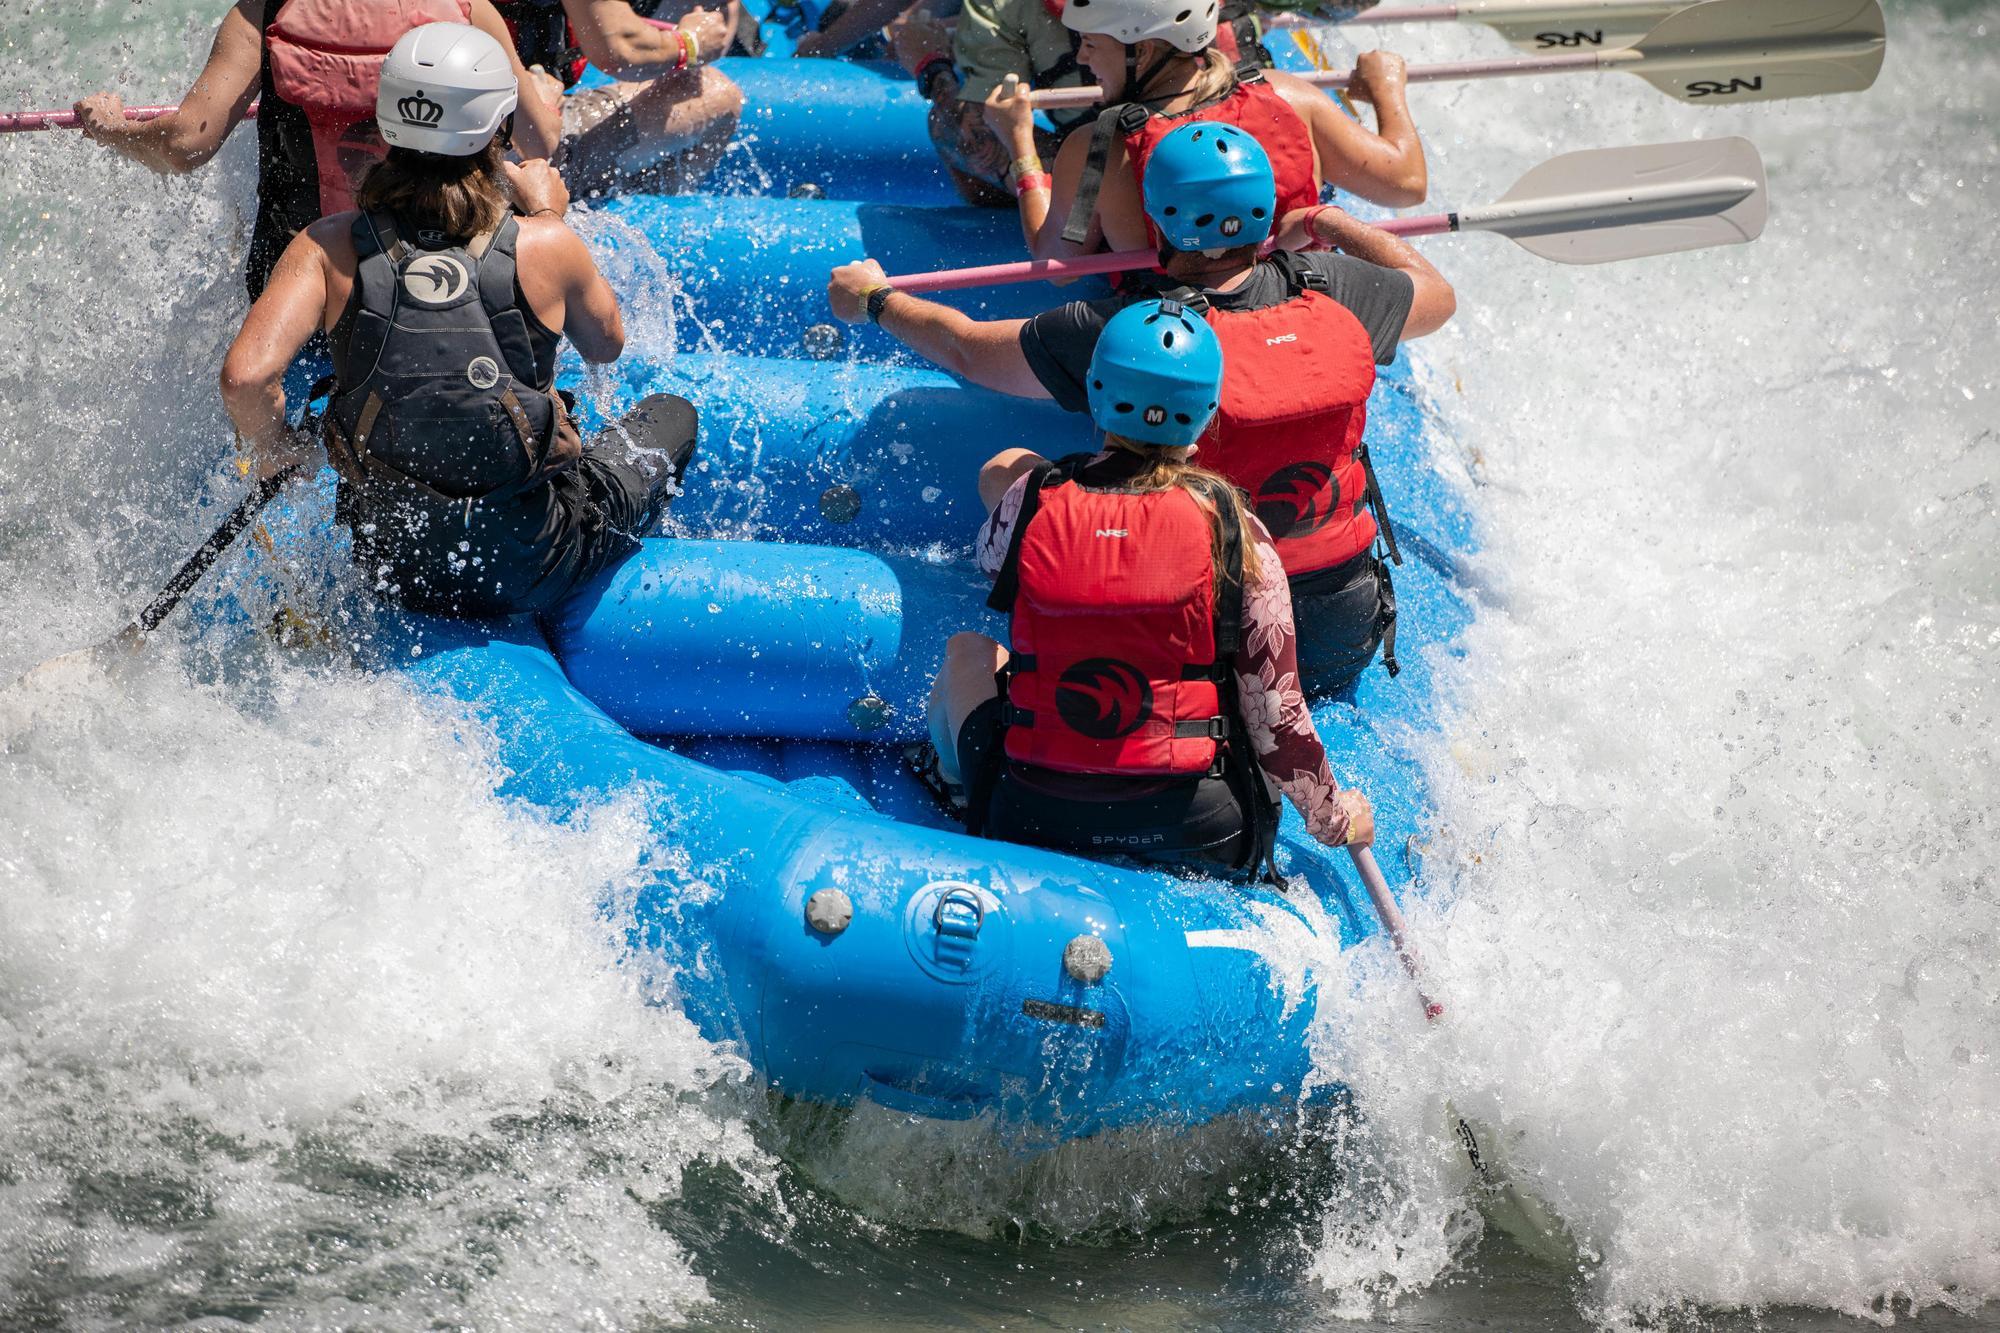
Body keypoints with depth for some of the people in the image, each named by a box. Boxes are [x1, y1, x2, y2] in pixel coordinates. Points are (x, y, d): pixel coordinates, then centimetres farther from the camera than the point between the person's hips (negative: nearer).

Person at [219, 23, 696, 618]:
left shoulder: (330, 248, -12)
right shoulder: (543, 246, -13)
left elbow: (244, 376, -23)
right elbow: (606, 343, 8)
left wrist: (271, 454, -2)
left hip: (389, 567, 4)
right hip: (530, 570, -4)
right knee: (675, 415, 23)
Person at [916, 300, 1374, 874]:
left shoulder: (1027, 503, -8)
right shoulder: (1232, 529, -10)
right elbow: (1276, 715, -7)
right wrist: (1335, 820, 9)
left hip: (1028, 825, 1)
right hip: (1200, 839, -1)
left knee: (969, 652, 29)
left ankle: (948, 772, 52)